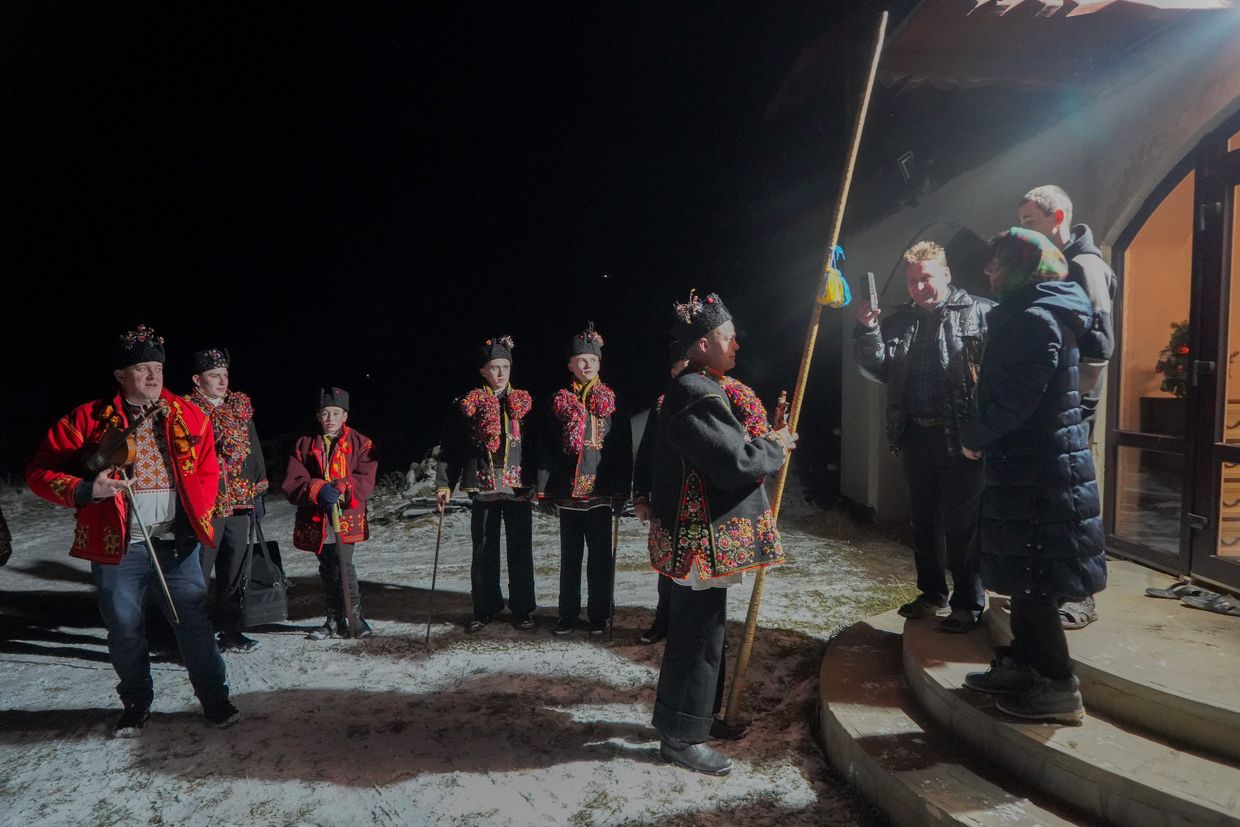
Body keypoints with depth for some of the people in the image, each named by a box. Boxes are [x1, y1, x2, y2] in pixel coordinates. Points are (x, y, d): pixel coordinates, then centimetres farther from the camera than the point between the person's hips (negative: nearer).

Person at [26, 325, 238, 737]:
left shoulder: (189, 416, 3)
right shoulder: (89, 419, -3)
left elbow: (208, 473, 11)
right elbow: (40, 471, -2)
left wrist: (194, 513, -3)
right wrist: (87, 490, -18)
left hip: (177, 543, 1)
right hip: (117, 545, -1)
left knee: (194, 622, 6)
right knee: (125, 630, 12)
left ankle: (215, 699, 20)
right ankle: (136, 704, 32)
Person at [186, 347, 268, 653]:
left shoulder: (241, 406, 10)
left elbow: (254, 450, 15)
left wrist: (258, 492, 12)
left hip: (240, 502, 6)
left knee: (235, 572, 14)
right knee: (199, 573, 2)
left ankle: (229, 631, 27)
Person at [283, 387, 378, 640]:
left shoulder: (360, 444, 2)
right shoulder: (304, 445, 7)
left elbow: (365, 480, -6)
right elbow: (292, 483, -2)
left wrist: (342, 491, -24)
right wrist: (318, 490, -20)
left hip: (347, 517, -3)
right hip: (316, 519, 4)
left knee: (343, 566, -15)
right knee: (327, 570, 14)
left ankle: (355, 617, -1)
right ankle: (335, 620, 26)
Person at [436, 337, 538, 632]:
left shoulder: (525, 403, 6)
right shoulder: (469, 405, 3)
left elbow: (539, 446, 4)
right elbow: (451, 449, 5)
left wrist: (541, 482, -4)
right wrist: (444, 484, -3)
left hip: (519, 487, 0)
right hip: (484, 487, 0)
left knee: (521, 551, 6)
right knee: (484, 551, 8)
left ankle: (522, 609, 18)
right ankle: (485, 608, 22)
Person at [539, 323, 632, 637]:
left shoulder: (611, 402, 3)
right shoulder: (560, 402, 5)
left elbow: (624, 449, 1)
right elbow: (548, 447, 5)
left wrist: (622, 489, -6)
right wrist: (544, 488, -1)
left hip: (600, 491, -1)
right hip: (567, 490, 1)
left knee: (600, 555, 5)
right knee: (570, 555, 11)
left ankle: (598, 615, 17)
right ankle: (568, 614, 22)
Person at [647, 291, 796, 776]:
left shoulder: (702, 388, 12)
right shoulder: (697, 397, -21)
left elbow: (727, 446, 16)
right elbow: (735, 461, -26)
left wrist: (766, 436, 3)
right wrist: (776, 447, -10)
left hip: (703, 531, 11)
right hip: (704, 535, -11)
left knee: (697, 626, 20)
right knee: (698, 631, 0)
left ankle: (681, 716, 36)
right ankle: (681, 736, 14)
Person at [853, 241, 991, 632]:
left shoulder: (979, 313, -6)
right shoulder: (899, 320, 11)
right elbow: (878, 368, 6)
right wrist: (868, 331, -9)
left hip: (960, 436, -6)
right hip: (915, 435, 6)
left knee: (961, 522, 2)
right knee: (922, 519, 16)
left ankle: (968, 603, 16)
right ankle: (932, 593, 32)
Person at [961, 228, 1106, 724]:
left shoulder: (1035, 320, -17)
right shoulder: (1032, 314, 15)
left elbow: (1014, 400, -23)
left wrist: (975, 437, -8)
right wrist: (984, 435, 9)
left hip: (1037, 469, -10)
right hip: (1032, 463, 10)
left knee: (1032, 577, -2)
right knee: (1025, 572, 17)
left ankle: (1058, 687, 8)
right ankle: (1020, 664, 28)